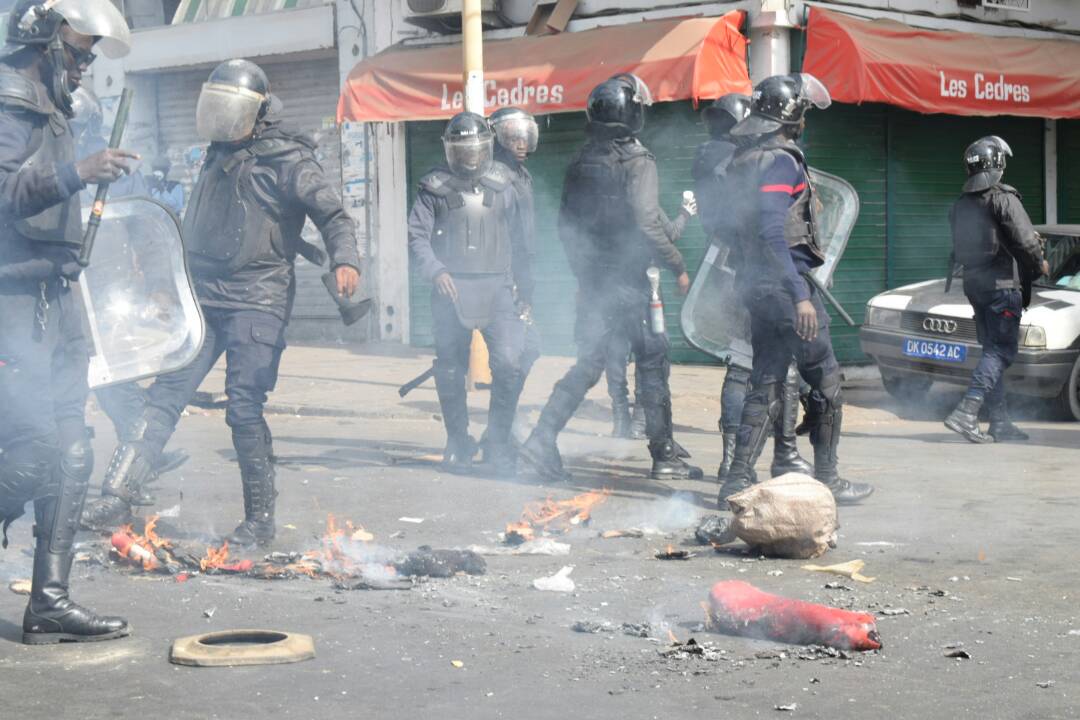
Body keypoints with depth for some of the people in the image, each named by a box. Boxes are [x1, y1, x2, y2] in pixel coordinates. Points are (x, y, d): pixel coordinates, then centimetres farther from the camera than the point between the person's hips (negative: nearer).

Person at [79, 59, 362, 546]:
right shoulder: (219, 155, 16)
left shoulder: (287, 159, -6)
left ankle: (261, 519, 4)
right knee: (165, 394, -1)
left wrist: (344, 259, -33)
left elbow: (330, 213, -15)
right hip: (203, 296, 6)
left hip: (256, 302, -6)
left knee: (244, 410, -8)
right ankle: (119, 494, -2)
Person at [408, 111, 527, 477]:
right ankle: (458, 443, 23)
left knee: (509, 364, -13)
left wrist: (524, 281, 15)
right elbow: (417, 235, -3)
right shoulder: (435, 187, 2)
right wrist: (436, 271, -19)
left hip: (497, 289, 1)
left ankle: (498, 444, -2)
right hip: (451, 290, 0)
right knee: (450, 371, 7)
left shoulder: (502, 184, 8)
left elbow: (516, 237, 14)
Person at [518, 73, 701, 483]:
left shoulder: (580, 163, 10)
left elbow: (566, 224, 14)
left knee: (587, 365, 9)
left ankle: (543, 438, -4)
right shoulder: (637, 161, -11)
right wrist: (678, 267, -12)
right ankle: (664, 456, 9)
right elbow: (647, 222, -21)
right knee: (653, 361, 5)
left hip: (591, 280, 6)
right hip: (628, 278, -6)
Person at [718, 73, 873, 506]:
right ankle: (826, 480, 9)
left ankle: (738, 481, 5)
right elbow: (772, 233, -25)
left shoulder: (742, 163, 14)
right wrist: (801, 295, -29)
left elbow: (728, 226, 19)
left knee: (766, 384, 10)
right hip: (786, 282, -9)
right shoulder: (781, 162, -15)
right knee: (826, 381, 3)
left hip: (756, 287, 9)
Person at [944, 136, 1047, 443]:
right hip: (1002, 283, -8)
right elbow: (1025, 239, -16)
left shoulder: (960, 205, 11)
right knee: (1001, 352, -7)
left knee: (992, 350, 13)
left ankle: (1000, 422, 13)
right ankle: (966, 412, -20)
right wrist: (1040, 263, 5)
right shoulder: (1003, 199, -13)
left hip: (973, 284, 8)